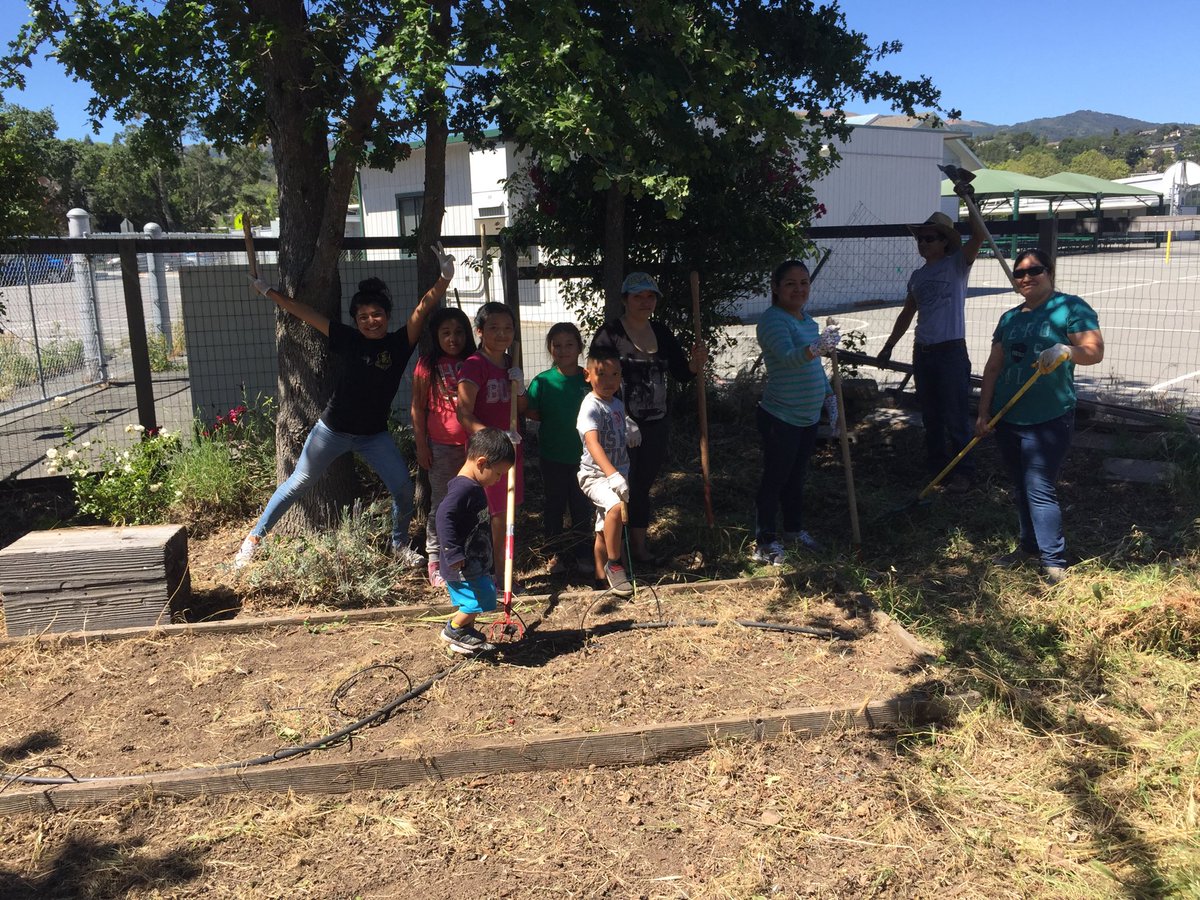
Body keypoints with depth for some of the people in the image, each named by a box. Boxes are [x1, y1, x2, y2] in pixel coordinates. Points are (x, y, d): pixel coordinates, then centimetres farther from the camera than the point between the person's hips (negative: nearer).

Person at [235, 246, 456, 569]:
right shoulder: (349, 339, -7)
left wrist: (445, 279, -34)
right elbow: (306, 314, -4)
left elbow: (424, 307, -21)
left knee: (404, 489, -4)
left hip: (374, 435, 1)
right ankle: (254, 537, 23)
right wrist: (269, 291, 0)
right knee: (297, 484, 8)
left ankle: (400, 544, 22)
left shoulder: (399, 343, -8)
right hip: (333, 429, -1)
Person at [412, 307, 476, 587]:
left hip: (472, 444, 3)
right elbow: (417, 408, -1)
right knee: (441, 504, 3)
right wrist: (421, 446, -5)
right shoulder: (427, 365, -2)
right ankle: (435, 561, 14)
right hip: (441, 446, -3)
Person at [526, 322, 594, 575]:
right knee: (554, 506, 12)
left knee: (582, 507, 10)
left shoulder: (589, 379, -3)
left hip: (583, 456, 0)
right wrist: (555, 421, -11)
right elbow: (531, 412, -2)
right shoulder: (543, 381, -5)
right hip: (553, 457, 0)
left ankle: (582, 555, 25)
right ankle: (557, 555, 25)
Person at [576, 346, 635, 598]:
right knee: (616, 507, -33)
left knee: (605, 529, 18)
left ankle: (602, 574, 33)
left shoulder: (618, 404, 9)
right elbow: (592, 443, -34)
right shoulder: (591, 406, -18)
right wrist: (613, 475, -45)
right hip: (595, 475, -8)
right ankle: (613, 565, -18)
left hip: (616, 475, 8)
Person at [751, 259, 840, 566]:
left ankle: (794, 530, 35)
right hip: (780, 417, -9)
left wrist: (829, 396, 18)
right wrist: (817, 348, -53)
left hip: (808, 417, 9)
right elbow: (788, 357, -36)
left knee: (796, 476, 20)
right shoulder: (773, 320, -18)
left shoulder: (807, 319, 11)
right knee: (774, 478, -1)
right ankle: (764, 543, 10)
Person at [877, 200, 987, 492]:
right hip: (922, 352, 6)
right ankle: (936, 466, 26)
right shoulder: (917, 276, 13)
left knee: (956, 416, -2)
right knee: (930, 416, 14)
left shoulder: (957, 265, -3)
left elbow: (980, 236, -20)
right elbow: (907, 314, 21)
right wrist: (888, 346, 20)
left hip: (952, 350, -6)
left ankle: (963, 471, 7)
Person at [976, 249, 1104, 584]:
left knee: (1040, 490, -8)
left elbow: (1095, 351, -16)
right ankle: (1029, 546, 29)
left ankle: (1054, 562, 1)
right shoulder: (1010, 318, 13)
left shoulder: (1070, 307, -5)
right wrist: (983, 412, 10)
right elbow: (993, 368, 14)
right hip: (1007, 418, 6)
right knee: (1021, 489, 15)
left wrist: (1067, 350, -37)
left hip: (1048, 420, -6)